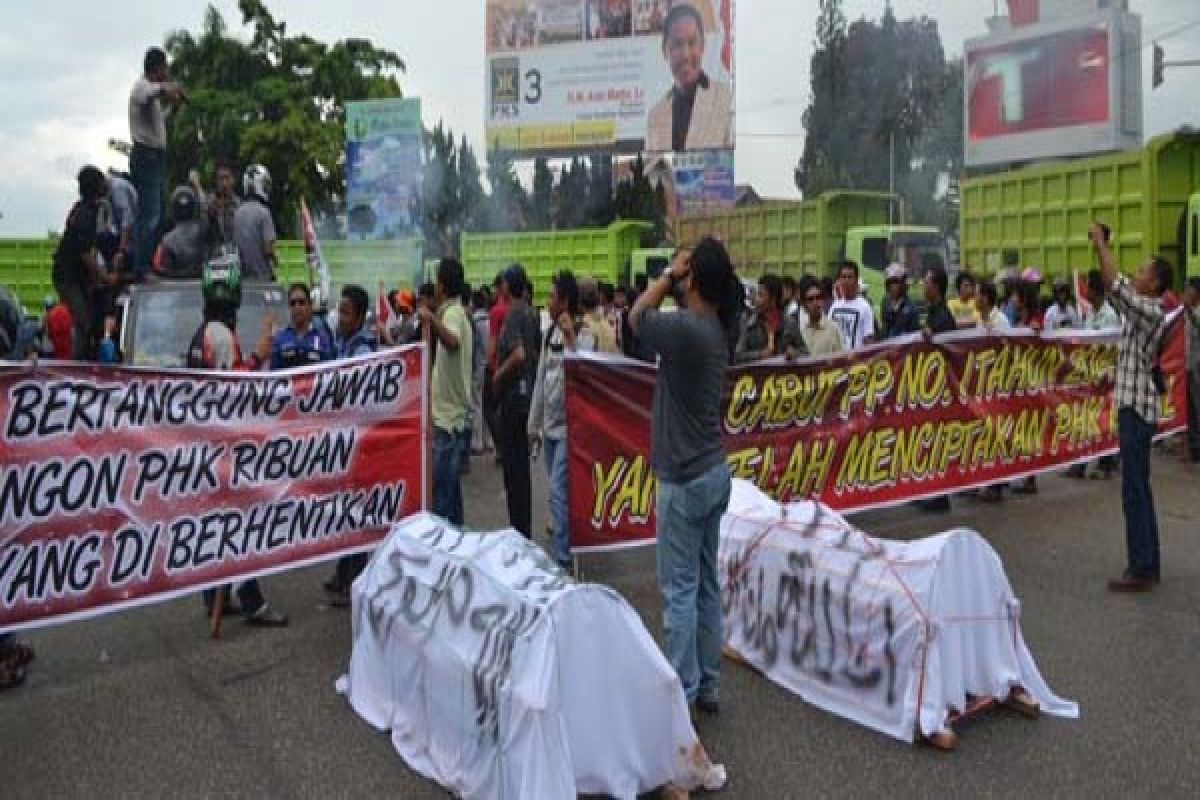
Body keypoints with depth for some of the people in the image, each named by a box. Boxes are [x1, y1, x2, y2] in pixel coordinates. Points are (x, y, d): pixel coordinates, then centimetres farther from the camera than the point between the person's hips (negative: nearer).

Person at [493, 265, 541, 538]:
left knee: (514, 466, -2)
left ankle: (519, 532, 4)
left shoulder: (513, 315, -16)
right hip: (528, 392, 9)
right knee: (522, 463, 15)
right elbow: (537, 351, 19)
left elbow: (518, 354, -28)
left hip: (513, 395, -9)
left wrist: (499, 374, -15)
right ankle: (524, 530, 23)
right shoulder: (531, 314, 9)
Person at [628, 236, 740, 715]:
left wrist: (668, 274, 2)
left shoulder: (686, 328, -21)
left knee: (680, 590, -1)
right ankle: (707, 685, 24)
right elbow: (653, 320, 18)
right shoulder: (718, 329, 5)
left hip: (685, 480, -9)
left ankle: (682, 694, 7)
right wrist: (674, 280, 10)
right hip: (713, 472, 9)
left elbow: (637, 317, -4)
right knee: (707, 585, 14)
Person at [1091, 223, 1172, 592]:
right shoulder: (1140, 308, 11)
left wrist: (1101, 244, -15)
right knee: (1138, 489, 13)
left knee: (1134, 491, -8)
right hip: (1132, 405, 10)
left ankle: (1141, 571, -4)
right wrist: (1101, 247, 10)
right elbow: (1116, 286, 22)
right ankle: (1148, 564, 20)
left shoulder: (1150, 311, -15)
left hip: (1137, 408, -10)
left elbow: (1115, 285, -25)